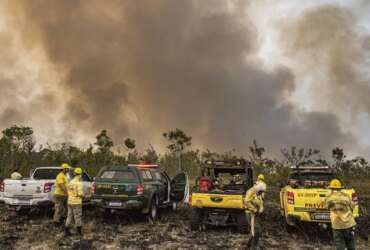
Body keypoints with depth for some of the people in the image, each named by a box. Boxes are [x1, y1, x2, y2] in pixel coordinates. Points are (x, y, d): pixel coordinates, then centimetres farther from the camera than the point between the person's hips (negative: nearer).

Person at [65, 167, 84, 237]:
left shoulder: (71, 182, 8)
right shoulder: (78, 183, -16)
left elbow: (69, 192, 14)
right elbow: (80, 194, -21)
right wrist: (83, 194, 1)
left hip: (70, 202, 7)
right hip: (76, 202, -7)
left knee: (70, 216, 12)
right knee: (78, 217, 4)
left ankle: (66, 231, 11)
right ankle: (79, 231, 11)